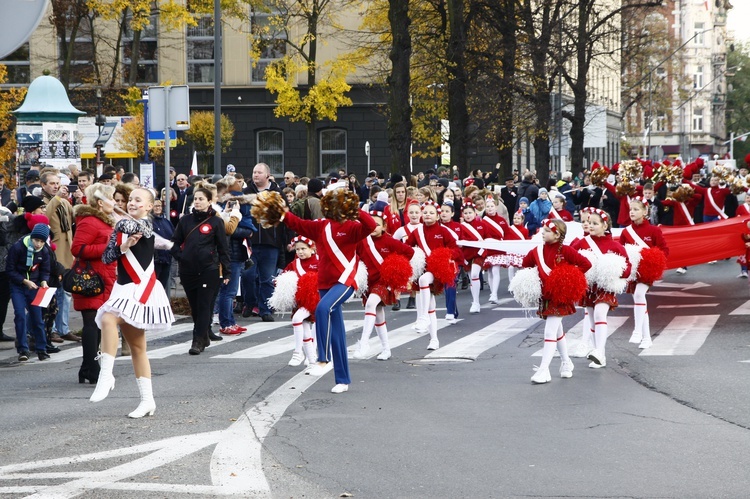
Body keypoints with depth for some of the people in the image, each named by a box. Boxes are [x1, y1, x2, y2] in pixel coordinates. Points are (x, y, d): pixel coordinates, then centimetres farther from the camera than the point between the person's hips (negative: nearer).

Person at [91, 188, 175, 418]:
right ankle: (147, 400, 14)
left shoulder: (145, 224, -8)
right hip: (124, 288, 8)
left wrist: (118, 224, -7)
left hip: (142, 289, -8)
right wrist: (123, 247, -15)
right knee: (136, 346, 10)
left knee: (108, 319, -29)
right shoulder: (120, 229, 11)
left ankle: (106, 376, -25)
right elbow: (106, 257, 3)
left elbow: (128, 225, -29)